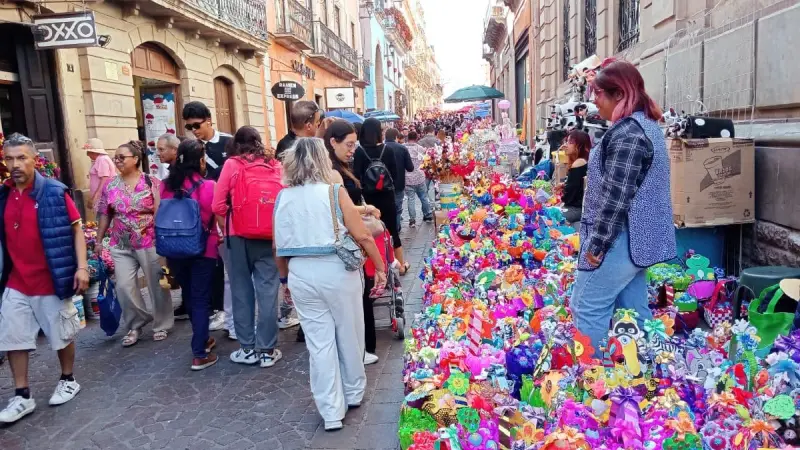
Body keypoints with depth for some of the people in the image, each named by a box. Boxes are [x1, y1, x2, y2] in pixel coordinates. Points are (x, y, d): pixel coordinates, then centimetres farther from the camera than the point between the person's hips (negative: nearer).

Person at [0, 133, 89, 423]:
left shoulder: (54, 192, -10)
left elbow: (76, 229, -8)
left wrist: (82, 267, -15)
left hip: (51, 282, -4)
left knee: (61, 335, 12)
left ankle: (68, 381, 32)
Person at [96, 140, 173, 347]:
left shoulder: (151, 182, -6)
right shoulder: (111, 186, 5)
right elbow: (105, 215, 11)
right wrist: (99, 240, 10)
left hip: (150, 243, -3)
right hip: (121, 246, 4)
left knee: (157, 285, 7)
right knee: (124, 286, 1)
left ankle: (162, 325, 24)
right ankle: (135, 325, 20)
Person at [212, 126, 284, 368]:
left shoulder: (232, 164, -1)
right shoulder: (276, 166, 4)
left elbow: (218, 205, -3)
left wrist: (226, 229, 13)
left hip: (239, 236, -1)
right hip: (270, 237, 2)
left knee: (242, 291, 9)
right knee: (268, 291, 5)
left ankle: (247, 348, 16)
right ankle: (267, 350, 10)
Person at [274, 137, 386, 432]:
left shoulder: (282, 198, 3)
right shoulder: (334, 192, -8)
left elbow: (280, 246, 7)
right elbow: (362, 236, -11)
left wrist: (285, 278, 21)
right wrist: (380, 266, 1)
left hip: (301, 274, 3)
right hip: (337, 271, -3)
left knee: (319, 342, 10)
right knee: (349, 335, 17)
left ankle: (331, 412, 16)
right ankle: (354, 393, 36)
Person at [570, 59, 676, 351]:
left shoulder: (627, 133, -18)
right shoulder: (647, 125, 16)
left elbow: (616, 195, -23)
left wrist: (597, 242, -18)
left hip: (621, 237, -11)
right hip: (642, 236, 11)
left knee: (587, 308, -4)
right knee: (633, 309, 16)